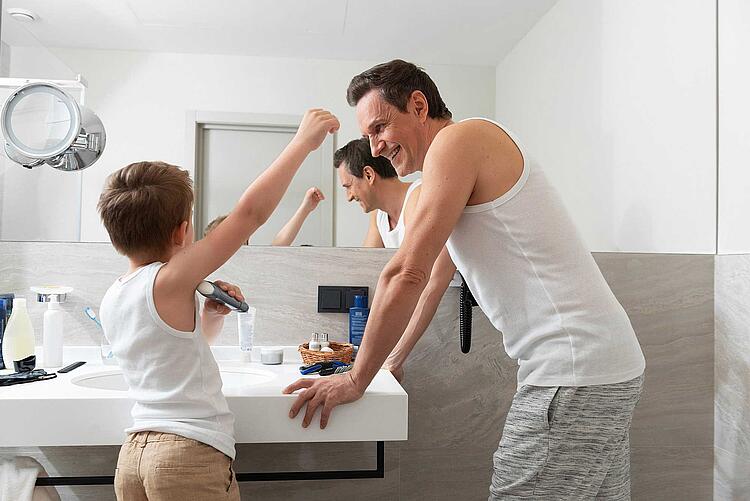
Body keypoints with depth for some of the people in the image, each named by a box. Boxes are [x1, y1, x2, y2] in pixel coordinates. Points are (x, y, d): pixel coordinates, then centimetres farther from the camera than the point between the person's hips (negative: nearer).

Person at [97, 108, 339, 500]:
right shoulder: (169, 282, -17)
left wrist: (212, 314, 6)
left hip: (133, 453, 8)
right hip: (190, 454, -8)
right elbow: (251, 211, -22)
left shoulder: (110, 302, 8)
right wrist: (303, 141, -18)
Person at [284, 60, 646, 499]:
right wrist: (390, 358, 25)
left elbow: (408, 275, -16)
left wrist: (356, 379, -8)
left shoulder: (459, 138, -11)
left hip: (575, 372, -10)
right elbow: (433, 279, 23)